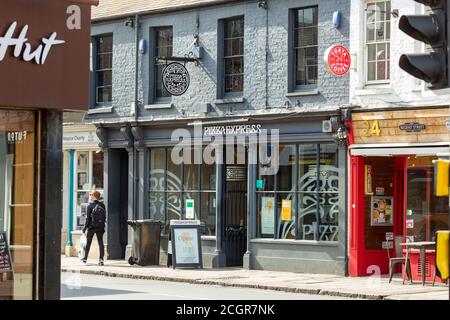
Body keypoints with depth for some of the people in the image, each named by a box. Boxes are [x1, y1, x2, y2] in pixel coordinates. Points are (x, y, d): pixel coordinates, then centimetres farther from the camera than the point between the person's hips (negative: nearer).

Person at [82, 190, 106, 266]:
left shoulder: (90, 205, -8)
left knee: (88, 242, 12)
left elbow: (88, 217, -9)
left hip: (92, 227, -2)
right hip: (100, 227, 2)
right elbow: (105, 217, 5)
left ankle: (85, 258, 25)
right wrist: (103, 226, 13)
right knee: (100, 242, 1)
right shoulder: (102, 205, 3)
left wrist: (85, 227, -3)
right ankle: (101, 259, -10)